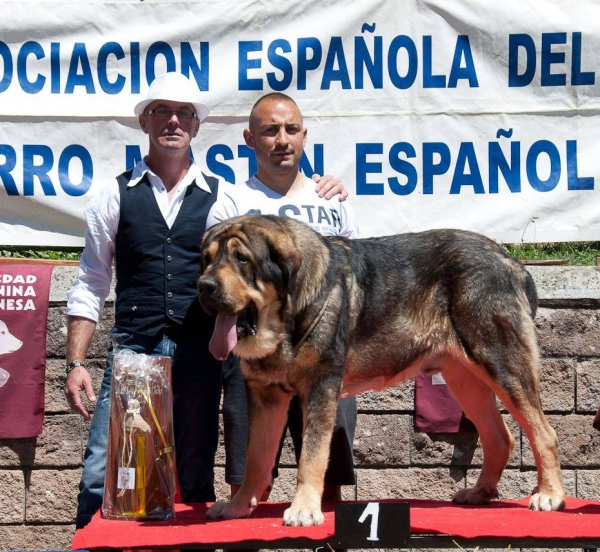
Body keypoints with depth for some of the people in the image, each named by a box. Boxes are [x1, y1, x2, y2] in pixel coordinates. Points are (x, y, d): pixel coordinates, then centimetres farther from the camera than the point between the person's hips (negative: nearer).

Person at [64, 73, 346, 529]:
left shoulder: (225, 198, 9)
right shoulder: (115, 196, 8)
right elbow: (90, 286, 8)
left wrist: (324, 200, -1)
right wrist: (76, 363, 2)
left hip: (200, 356, 1)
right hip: (133, 350, -1)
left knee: (196, 483, 8)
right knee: (103, 478, -7)